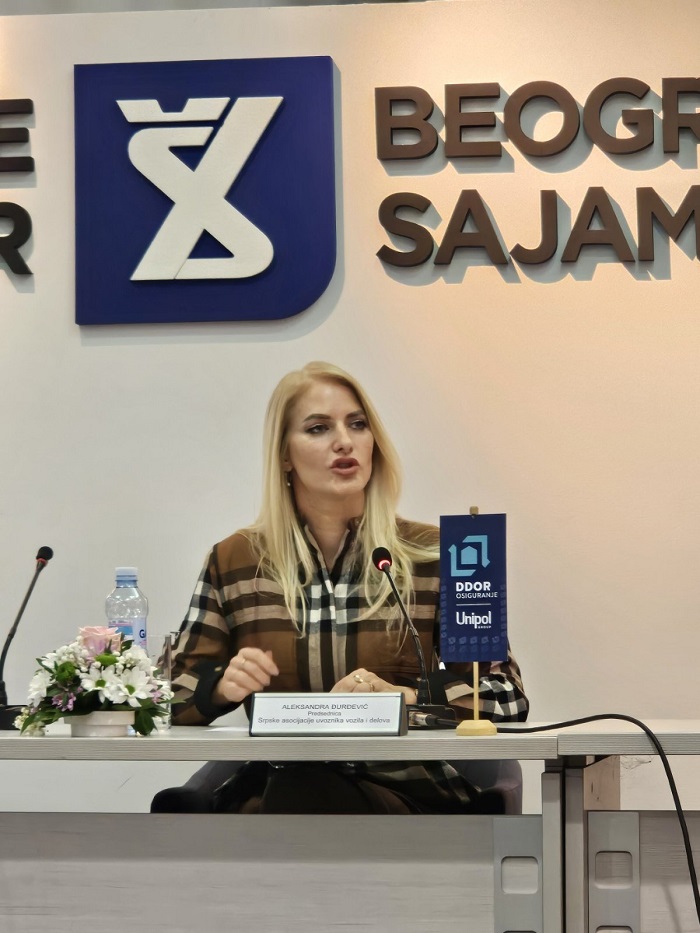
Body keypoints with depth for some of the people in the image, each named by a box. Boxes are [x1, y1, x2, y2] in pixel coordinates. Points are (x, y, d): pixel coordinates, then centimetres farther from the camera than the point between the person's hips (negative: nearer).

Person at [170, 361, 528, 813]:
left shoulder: (432, 555, 6)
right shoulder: (233, 561, 11)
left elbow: (507, 696, 2)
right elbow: (173, 696, 13)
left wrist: (402, 696, -16)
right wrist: (223, 686, -11)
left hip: (407, 790, -2)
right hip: (274, 789, 2)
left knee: (300, 794, -35)